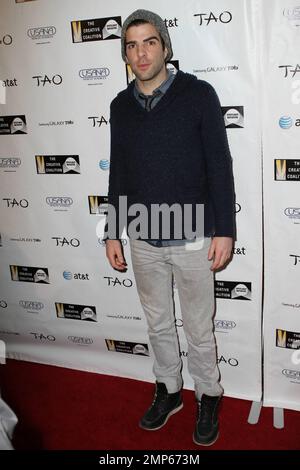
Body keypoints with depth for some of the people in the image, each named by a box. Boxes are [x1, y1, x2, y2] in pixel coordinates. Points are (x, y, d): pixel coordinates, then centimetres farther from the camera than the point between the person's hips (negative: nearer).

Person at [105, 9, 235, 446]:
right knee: (158, 324, 18)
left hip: (192, 239, -4)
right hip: (143, 241, 4)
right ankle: (168, 391, 40)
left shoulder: (198, 94, -7)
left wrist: (224, 230, -10)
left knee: (198, 329, 10)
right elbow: (118, 174, 10)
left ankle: (208, 397, 34)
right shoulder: (121, 105, 5)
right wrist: (112, 233, 10)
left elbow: (219, 166, -7)